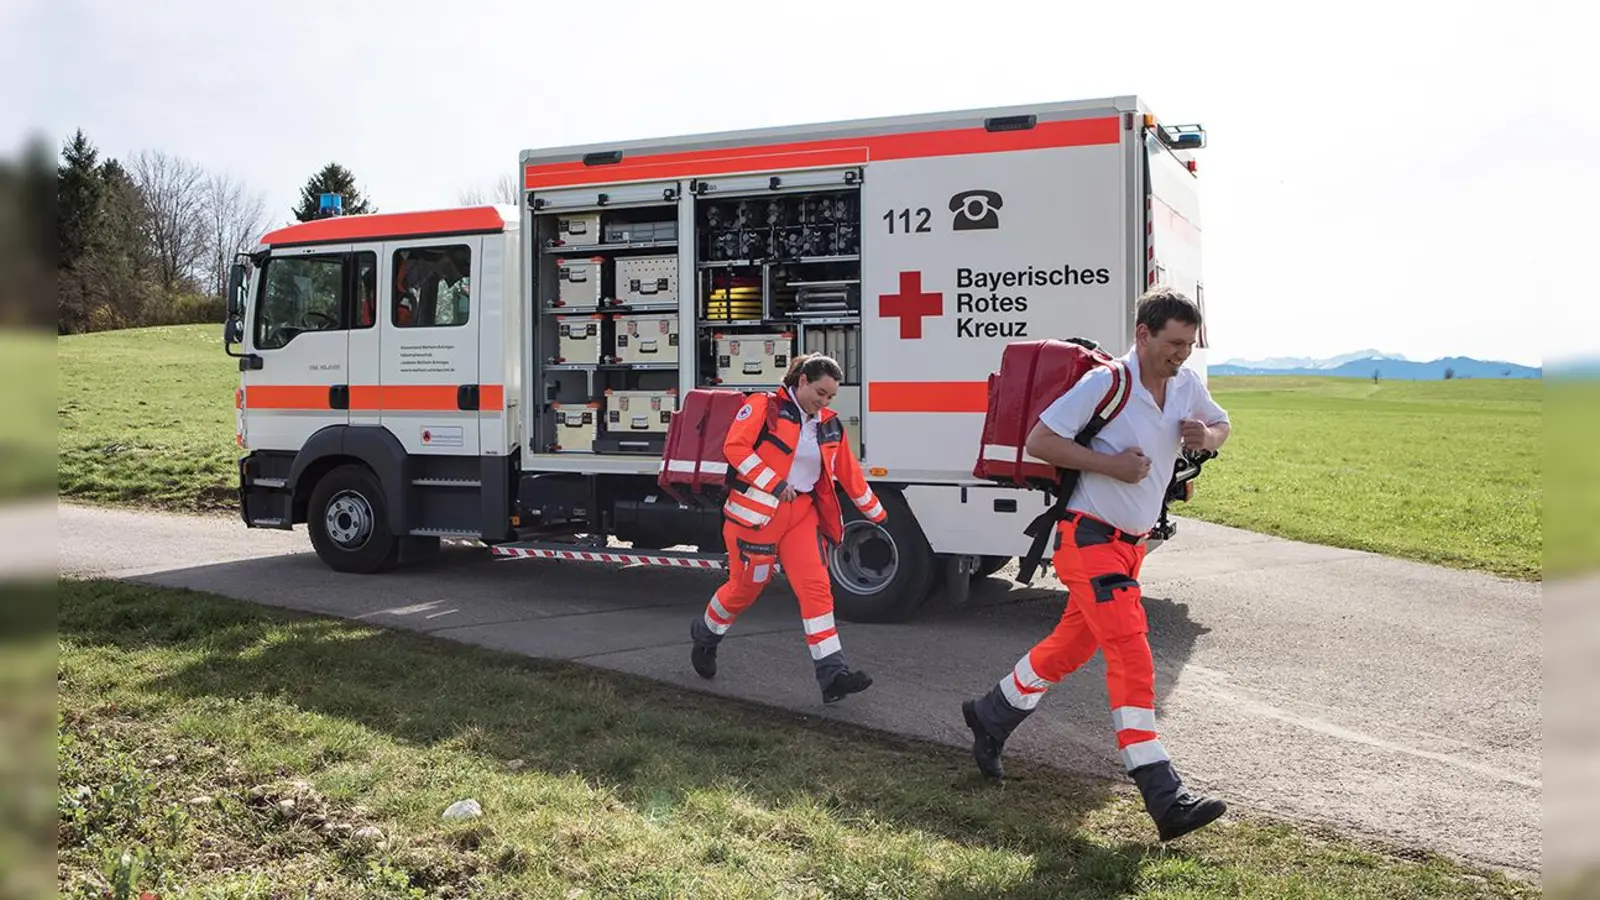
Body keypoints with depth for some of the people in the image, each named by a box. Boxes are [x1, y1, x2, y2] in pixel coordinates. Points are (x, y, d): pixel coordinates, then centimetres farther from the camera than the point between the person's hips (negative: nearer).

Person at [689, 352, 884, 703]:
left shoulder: (830, 425, 11)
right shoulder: (765, 407, -7)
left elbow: (849, 472, 20)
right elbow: (734, 447, -17)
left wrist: (877, 513, 25)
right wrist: (775, 485, -21)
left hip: (802, 514, 5)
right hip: (756, 511, -5)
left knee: (817, 588, -7)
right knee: (746, 586, 7)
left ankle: (832, 674, -9)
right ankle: (705, 635, 38)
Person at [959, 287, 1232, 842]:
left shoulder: (1186, 384, 5)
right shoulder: (1105, 384, -17)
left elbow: (1221, 424, 23)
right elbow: (1039, 441, -15)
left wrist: (1207, 436, -1)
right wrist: (1110, 464, -22)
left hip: (1132, 543, 9)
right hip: (1090, 539, -8)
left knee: (1072, 646, 18)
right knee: (1132, 657, -15)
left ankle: (991, 717, 38)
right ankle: (1166, 799, -14)